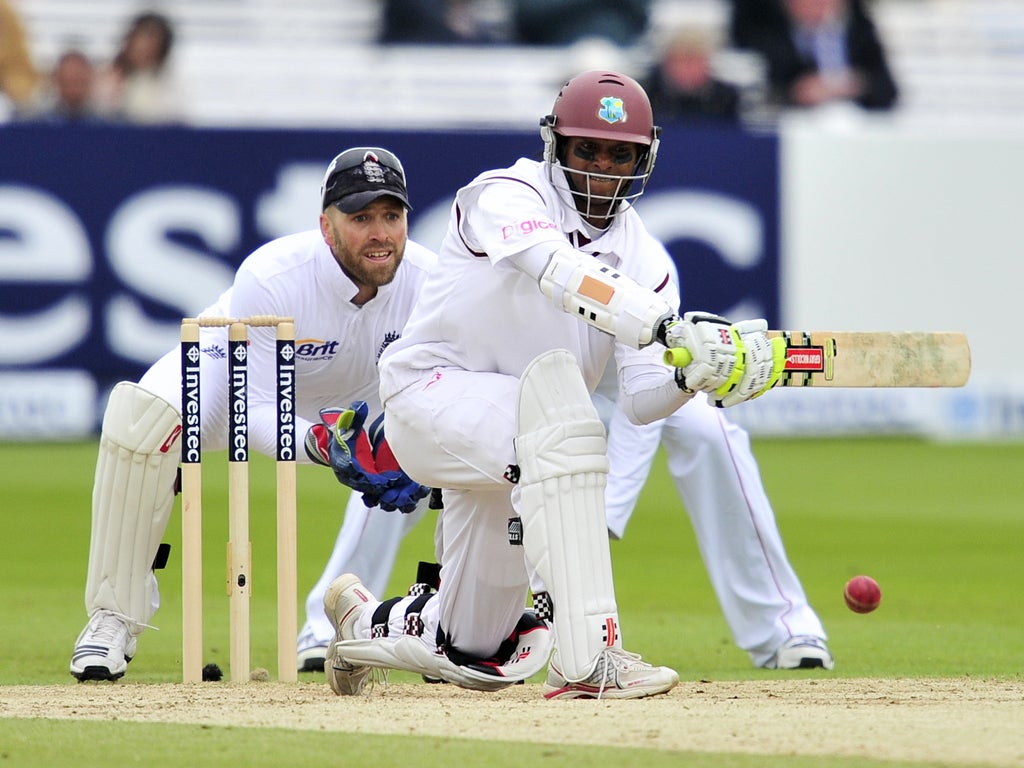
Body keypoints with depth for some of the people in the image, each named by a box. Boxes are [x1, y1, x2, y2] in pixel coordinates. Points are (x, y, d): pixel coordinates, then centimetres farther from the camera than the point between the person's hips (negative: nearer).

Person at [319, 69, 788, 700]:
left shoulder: (644, 258, 2)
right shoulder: (505, 196, -14)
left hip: (506, 445, 7)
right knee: (555, 378, -39)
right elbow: (561, 272, -36)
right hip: (429, 392, -7)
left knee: (477, 658, 11)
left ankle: (369, 623, 48)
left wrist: (691, 376, -31)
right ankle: (587, 659, -46)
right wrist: (672, 328, -50)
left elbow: (640, 399, -8)